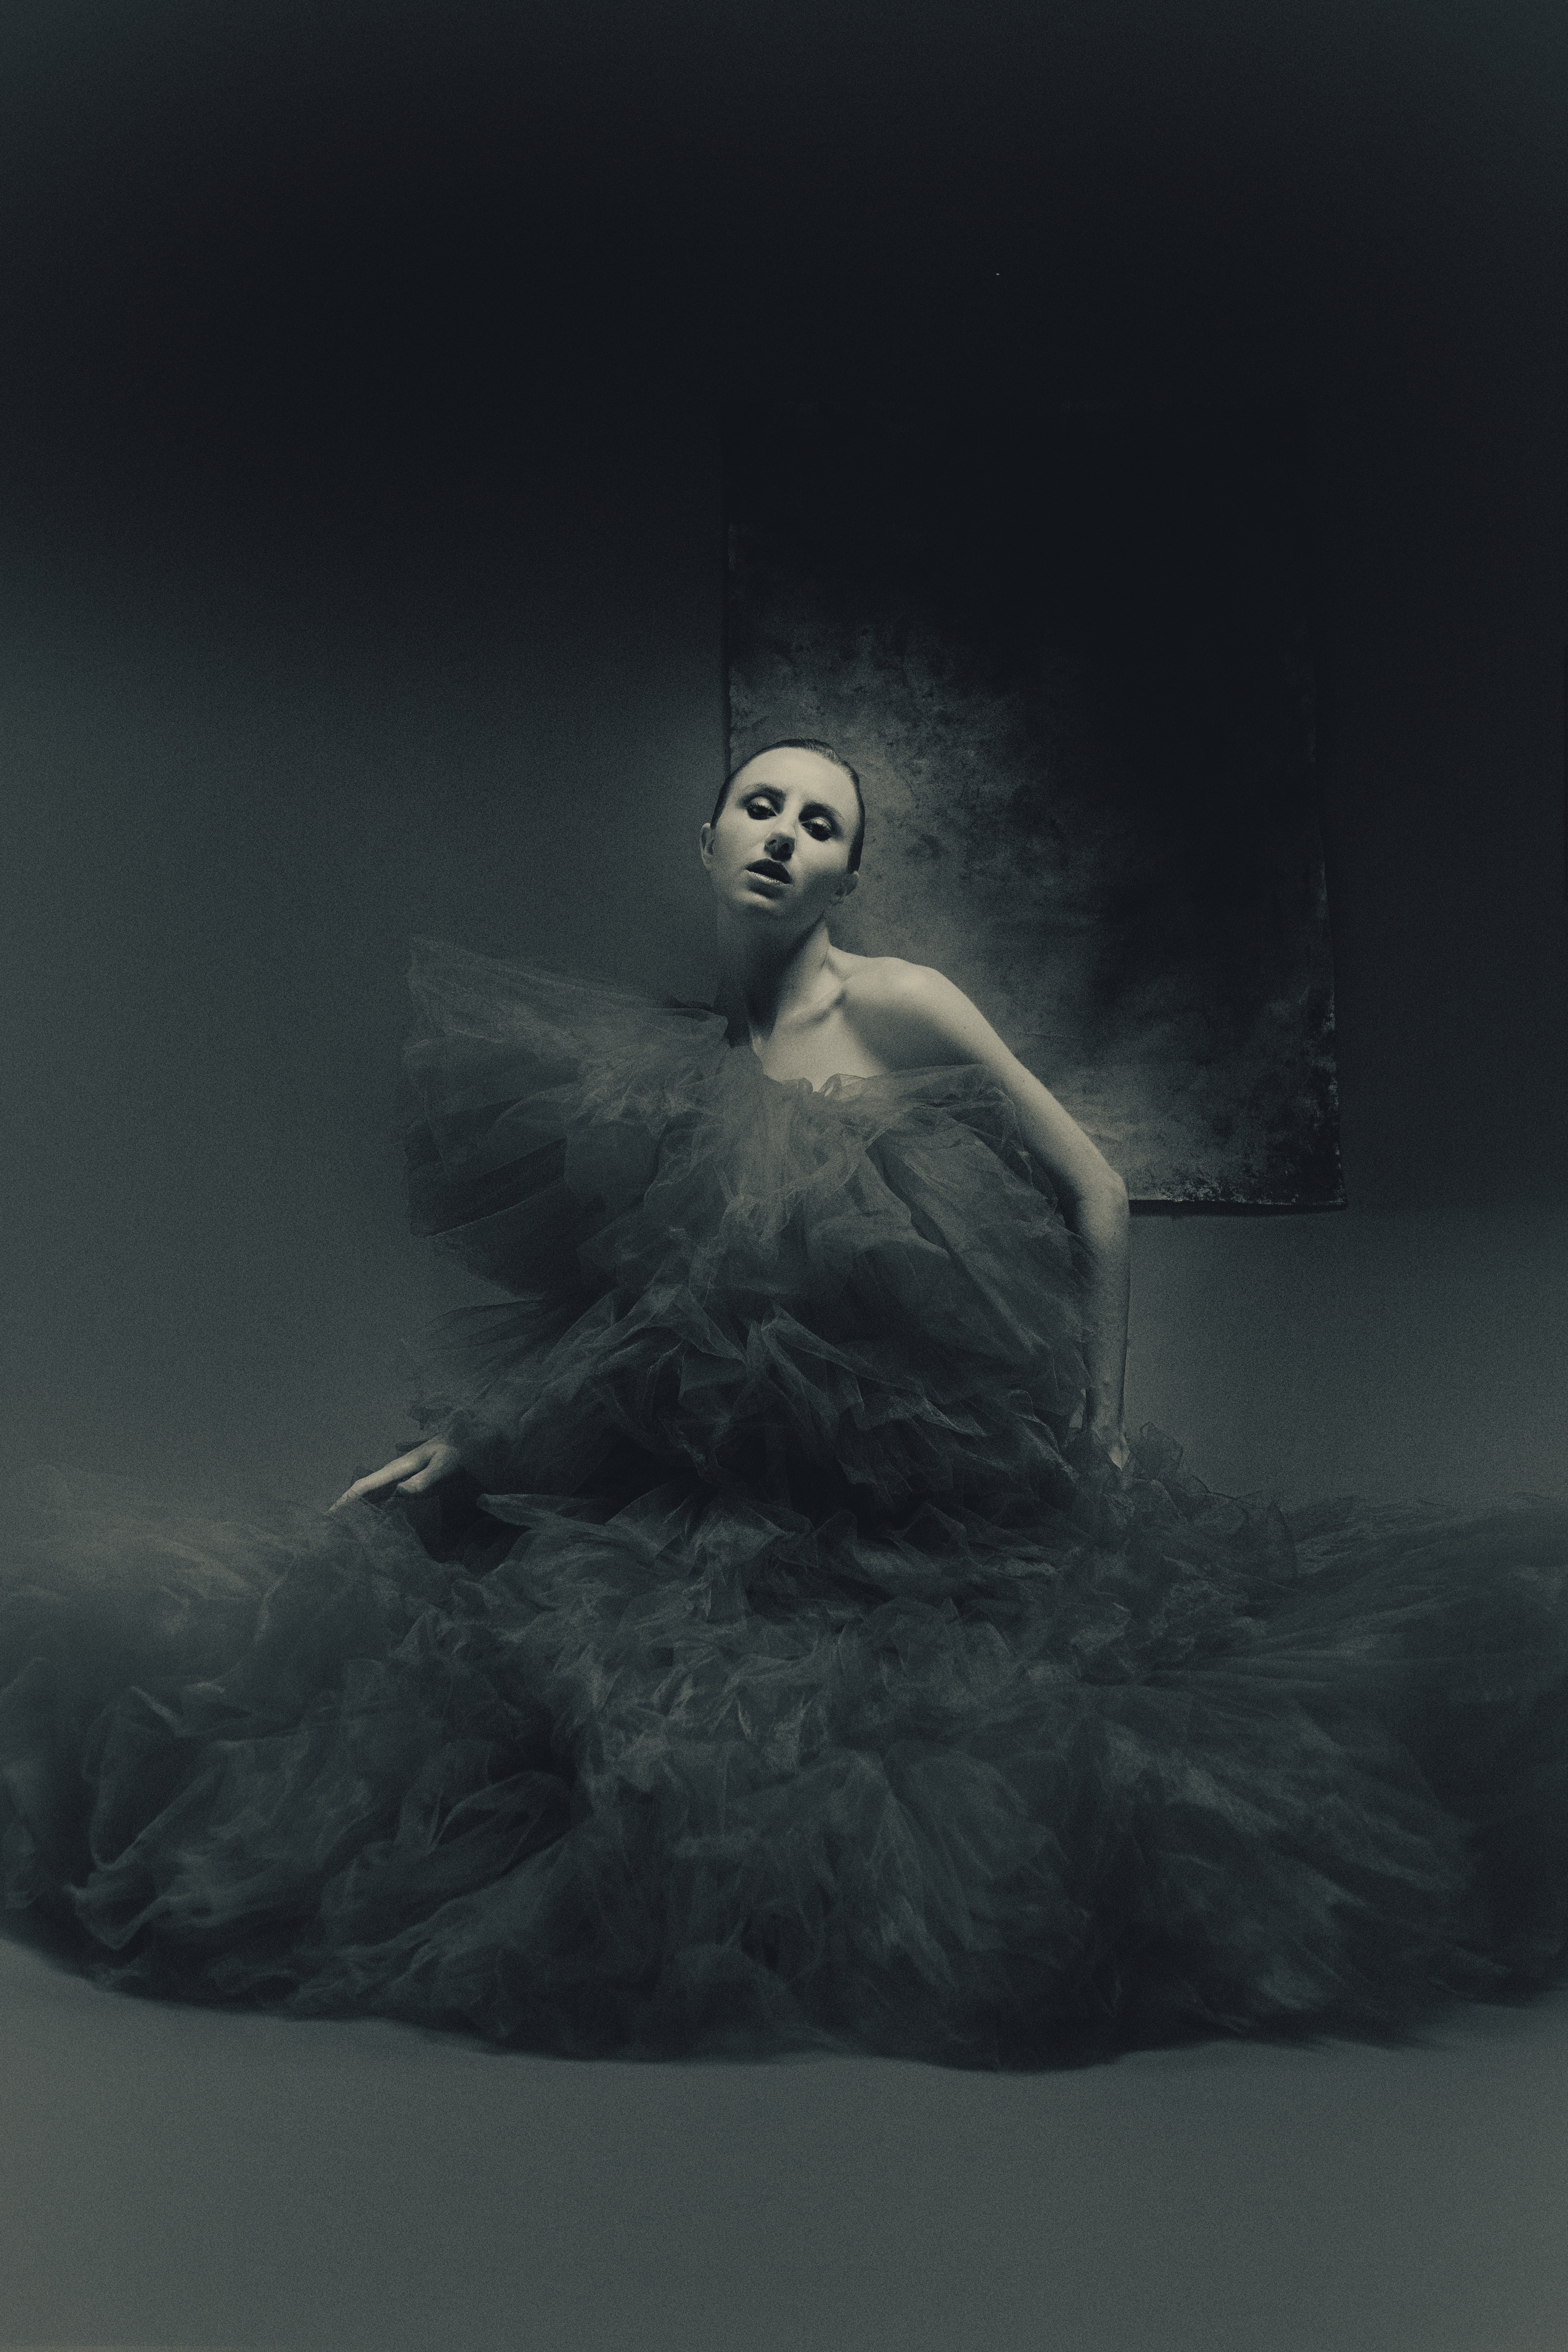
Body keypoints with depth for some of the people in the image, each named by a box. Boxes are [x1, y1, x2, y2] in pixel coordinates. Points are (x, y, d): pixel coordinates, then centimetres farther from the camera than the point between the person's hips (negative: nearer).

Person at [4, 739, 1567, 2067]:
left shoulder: (899, 1007, -8)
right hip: (717, 1494, 4)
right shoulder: (669, 1059, 5)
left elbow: (1094, 1190, -3)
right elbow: (618, 1301, 9)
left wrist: (1100, 1422, 0)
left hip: (934, 1492, -3)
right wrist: (464, 1441, 2)